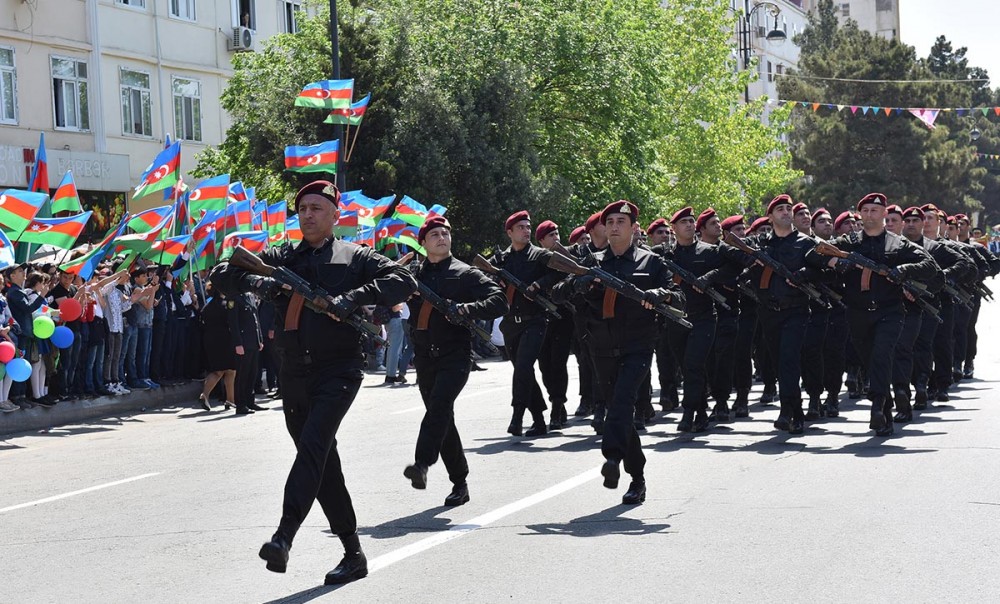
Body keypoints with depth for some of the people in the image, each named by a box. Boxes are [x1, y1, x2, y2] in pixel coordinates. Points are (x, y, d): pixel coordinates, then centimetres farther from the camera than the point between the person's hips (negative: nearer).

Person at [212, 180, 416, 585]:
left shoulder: (354, 257, 5)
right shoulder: (280, 259, 15)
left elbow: (404, 281, -5)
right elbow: (221, 275, 13)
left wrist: (354, 298, -17)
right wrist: (253, 282, -9)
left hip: (338, 371, -5)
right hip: (294, 375, 5)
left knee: (313, 445, -25)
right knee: (323, 464, 9)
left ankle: (284, 536, -37)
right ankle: (353, 554, 18)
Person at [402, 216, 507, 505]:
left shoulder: (465, 274, 3)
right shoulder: (413, 276, 13)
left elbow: (499, 301, -5)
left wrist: (466, 309, -20)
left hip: (455, 354, -5)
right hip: (424, 358, 5)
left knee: (439, 405, -27)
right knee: (442, 418, 8)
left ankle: (422, 464, -42)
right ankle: (459, 483, 18)